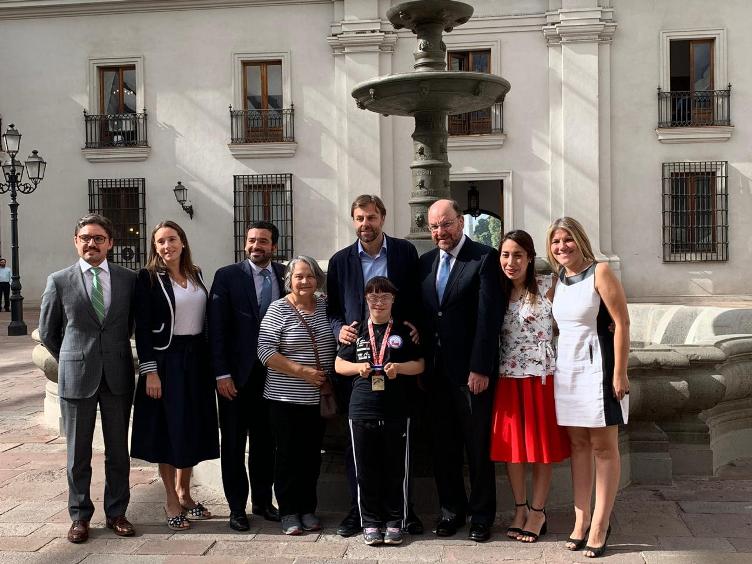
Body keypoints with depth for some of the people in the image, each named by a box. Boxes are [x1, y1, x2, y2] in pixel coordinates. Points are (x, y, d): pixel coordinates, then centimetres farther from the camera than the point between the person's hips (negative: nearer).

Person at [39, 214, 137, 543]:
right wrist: (71, 361, 10)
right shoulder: (59, 281, -2)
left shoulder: (128, 279, 2)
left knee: (118, 449, 9)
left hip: (118, 376, 1)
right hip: (77, 377, -1)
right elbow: (47, 331, 8)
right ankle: (80, 516, 22)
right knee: (78, 451, 8)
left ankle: (116, 513, 22)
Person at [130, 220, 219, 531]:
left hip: (196, 360, 5)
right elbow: (142, 327, -10)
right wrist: (150, 371, -16)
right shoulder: (148, 277, -7)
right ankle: (171, 501, 16)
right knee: (168, 430, 3)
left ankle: (184, 493, 29)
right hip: (165, 361, -5)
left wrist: (210, 362, 9)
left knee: (193, 428, 12)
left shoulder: (196, 274, 9)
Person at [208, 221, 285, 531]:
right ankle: (237, 507, 18)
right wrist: (222, 374, -12)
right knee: (234, 444, 7)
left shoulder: (285, 275, 4)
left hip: (272, 372, 3)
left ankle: (262, 501, 26)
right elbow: (217, 328, -7)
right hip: (237, 373, -3)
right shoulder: (227, 276, -5)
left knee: (265, 442, 13)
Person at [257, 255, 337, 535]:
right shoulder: (278, 309, -7)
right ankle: (289, 512, 16)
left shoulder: (325, 306, 6)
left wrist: (330, 377, 4)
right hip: (286, 398, -4)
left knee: (312, 454, 10)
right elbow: (265, 350, -13)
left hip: (317, 397, 4)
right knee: (288, 454, 4)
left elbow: (334, 345, 17)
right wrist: (302, 371, -18)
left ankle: (308, 509, 23)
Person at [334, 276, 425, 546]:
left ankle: (394, 522, 19)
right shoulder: (356, 331, 7)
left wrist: (400, 367, -12)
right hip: (362, 410, 1)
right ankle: (371, 523, 19)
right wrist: (358, 367, -8)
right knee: (366, 470, 7)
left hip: (396, 411, -1)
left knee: (396, 470, 6)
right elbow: (339, 365, 12)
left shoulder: (403, 331, 5)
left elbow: (420, 364, 7)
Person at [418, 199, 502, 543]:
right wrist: (420, 365, 6)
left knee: (478, 446, 5)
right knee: (443, 446, 13)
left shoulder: (484, 259, -7)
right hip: (436, 371, 6)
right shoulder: (426, 262, 11)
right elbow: (422, 314, 13)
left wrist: (480, 369, -17)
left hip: (471, 371, -5)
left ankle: (482, 515, 19)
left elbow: (488, 317, -13)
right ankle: (452, 509, 27)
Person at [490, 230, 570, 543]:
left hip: (541, 374, -4)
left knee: (542, 443, 5)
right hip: (508, 376, 4)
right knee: (511, 443, 9)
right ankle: (520, 508, 24)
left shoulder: (548, 286, -6)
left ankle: (537, 511, 18)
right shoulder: (499, 292, 6)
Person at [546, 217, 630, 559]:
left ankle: (600, 523, 9)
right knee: (577, 443, 10)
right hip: (566, 367, 6)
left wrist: (620, 373, -16)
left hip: (597, 367, -6)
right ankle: (581, 518, 17)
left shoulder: (600, 272, -10)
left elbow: (622, 323, -12)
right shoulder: (558, 279, 9)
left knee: (603, 446, 2)